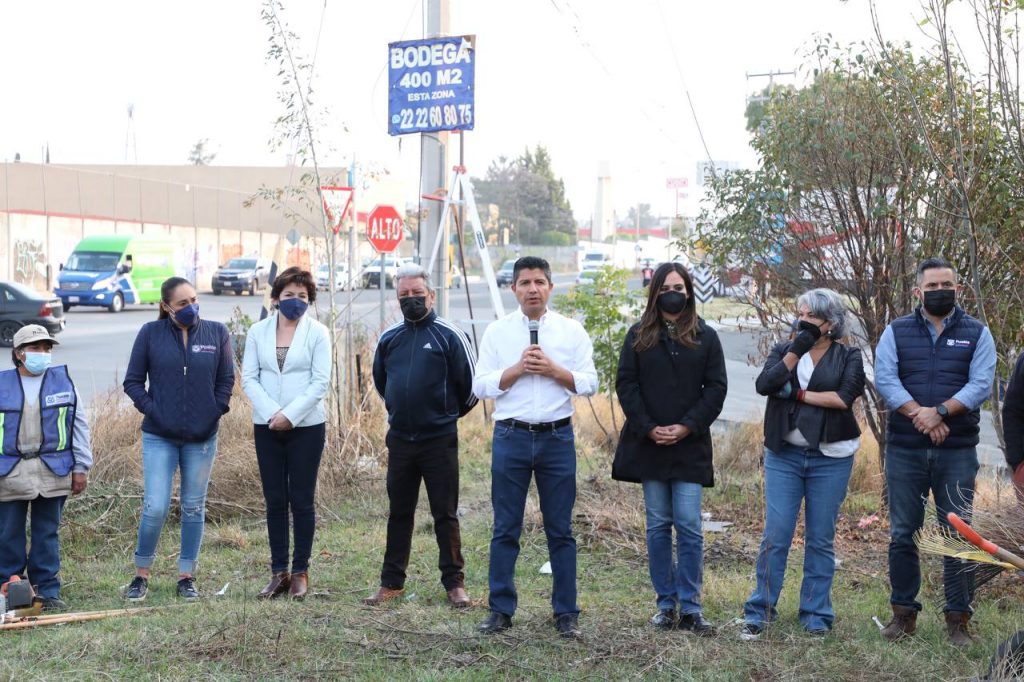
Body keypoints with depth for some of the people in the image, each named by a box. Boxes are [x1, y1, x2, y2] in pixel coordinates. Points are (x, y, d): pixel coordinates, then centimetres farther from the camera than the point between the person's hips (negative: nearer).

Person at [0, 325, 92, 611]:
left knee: (47, 533, 7)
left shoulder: (63, 381, 5)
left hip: (53, 471, 0)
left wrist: (81, 467, 3)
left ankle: (47, 590, 14)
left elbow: (79, 425, 7)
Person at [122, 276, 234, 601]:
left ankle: (186, 577, 20)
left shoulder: (217, 333, 2)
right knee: (155, 508, -7)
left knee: (194, 508, 9)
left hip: (202, 437, 2)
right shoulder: (150, 333, -1)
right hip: (159, 437, -2)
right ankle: (141, 575, 12)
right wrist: (152, 410, -8)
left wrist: (214, 412, -3)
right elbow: (132, 381, 3)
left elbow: (226, 379, 8)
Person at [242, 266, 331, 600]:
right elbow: (249, 378, 2)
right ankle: (279, 572, 12)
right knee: (275, 501, 6)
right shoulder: (258, 332, 6)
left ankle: (300, 572, 9)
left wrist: (290, 415, -14)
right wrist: (272, 413, -11)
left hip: (306, 426, -2)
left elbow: (320, 382, -6)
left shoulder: (318, 333, -1)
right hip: (267, 426, 3)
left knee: (302, 500, 1)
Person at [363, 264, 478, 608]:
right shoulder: (389, 339, 7)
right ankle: (392, 582, 18)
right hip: (400, 439, 4)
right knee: (398, 514, 11)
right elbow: (380, 380, 24)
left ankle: (454, 583, 11)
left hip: (440, 439, -4)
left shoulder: (449, 335, -7)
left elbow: (470, 384, -1)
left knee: (445, 514, 2)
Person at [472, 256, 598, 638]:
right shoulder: (497, 332, 5)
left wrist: (554, 369, -11)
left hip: (558, 437, 0)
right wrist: (518, 369, -11)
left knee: (560, 531, 5)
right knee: (505, 530, 4)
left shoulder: (572, 332, 5)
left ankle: (566, 613, 13)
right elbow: (481, 385, 0)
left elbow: (589, 383, 2)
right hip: (511, 436, 0)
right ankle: (501, 610, 13)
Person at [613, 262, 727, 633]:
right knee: (658, 526, 6)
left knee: (689, 526, -4)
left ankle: (690, 607, 2)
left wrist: (687, 426, -10)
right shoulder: (639, 335, 6)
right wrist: (648, 428, -8)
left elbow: (716, 387, 1)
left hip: (690, 445, -1)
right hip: (648, 445, 1)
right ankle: (666, 604, 13)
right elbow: (625, 384, 2)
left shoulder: (705, 337, 5)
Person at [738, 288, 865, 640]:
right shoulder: (784, 350, 9)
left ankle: (816, 615, 14)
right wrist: (797, 349, -13)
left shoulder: (848, 356, 3)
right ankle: (759, 611, 4)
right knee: (775, 535, -3)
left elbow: (844, 397, -14)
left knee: (821, 539, 6)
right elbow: (764, 384, -9)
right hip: (784, 455, 1)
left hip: (830, 457, -1)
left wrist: (799, 394, -9)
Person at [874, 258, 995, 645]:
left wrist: (939, 412, -18)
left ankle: (958, 620, 8)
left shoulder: (976, 333, 7)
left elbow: (981, 384, -5)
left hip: (958, 453, -1)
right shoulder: (896, 332, 8)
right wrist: (919, 415, -17)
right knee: (902, 534, 5)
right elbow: (885, 379, -5)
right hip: (905, 450, 1)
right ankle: (904, 613, 15)